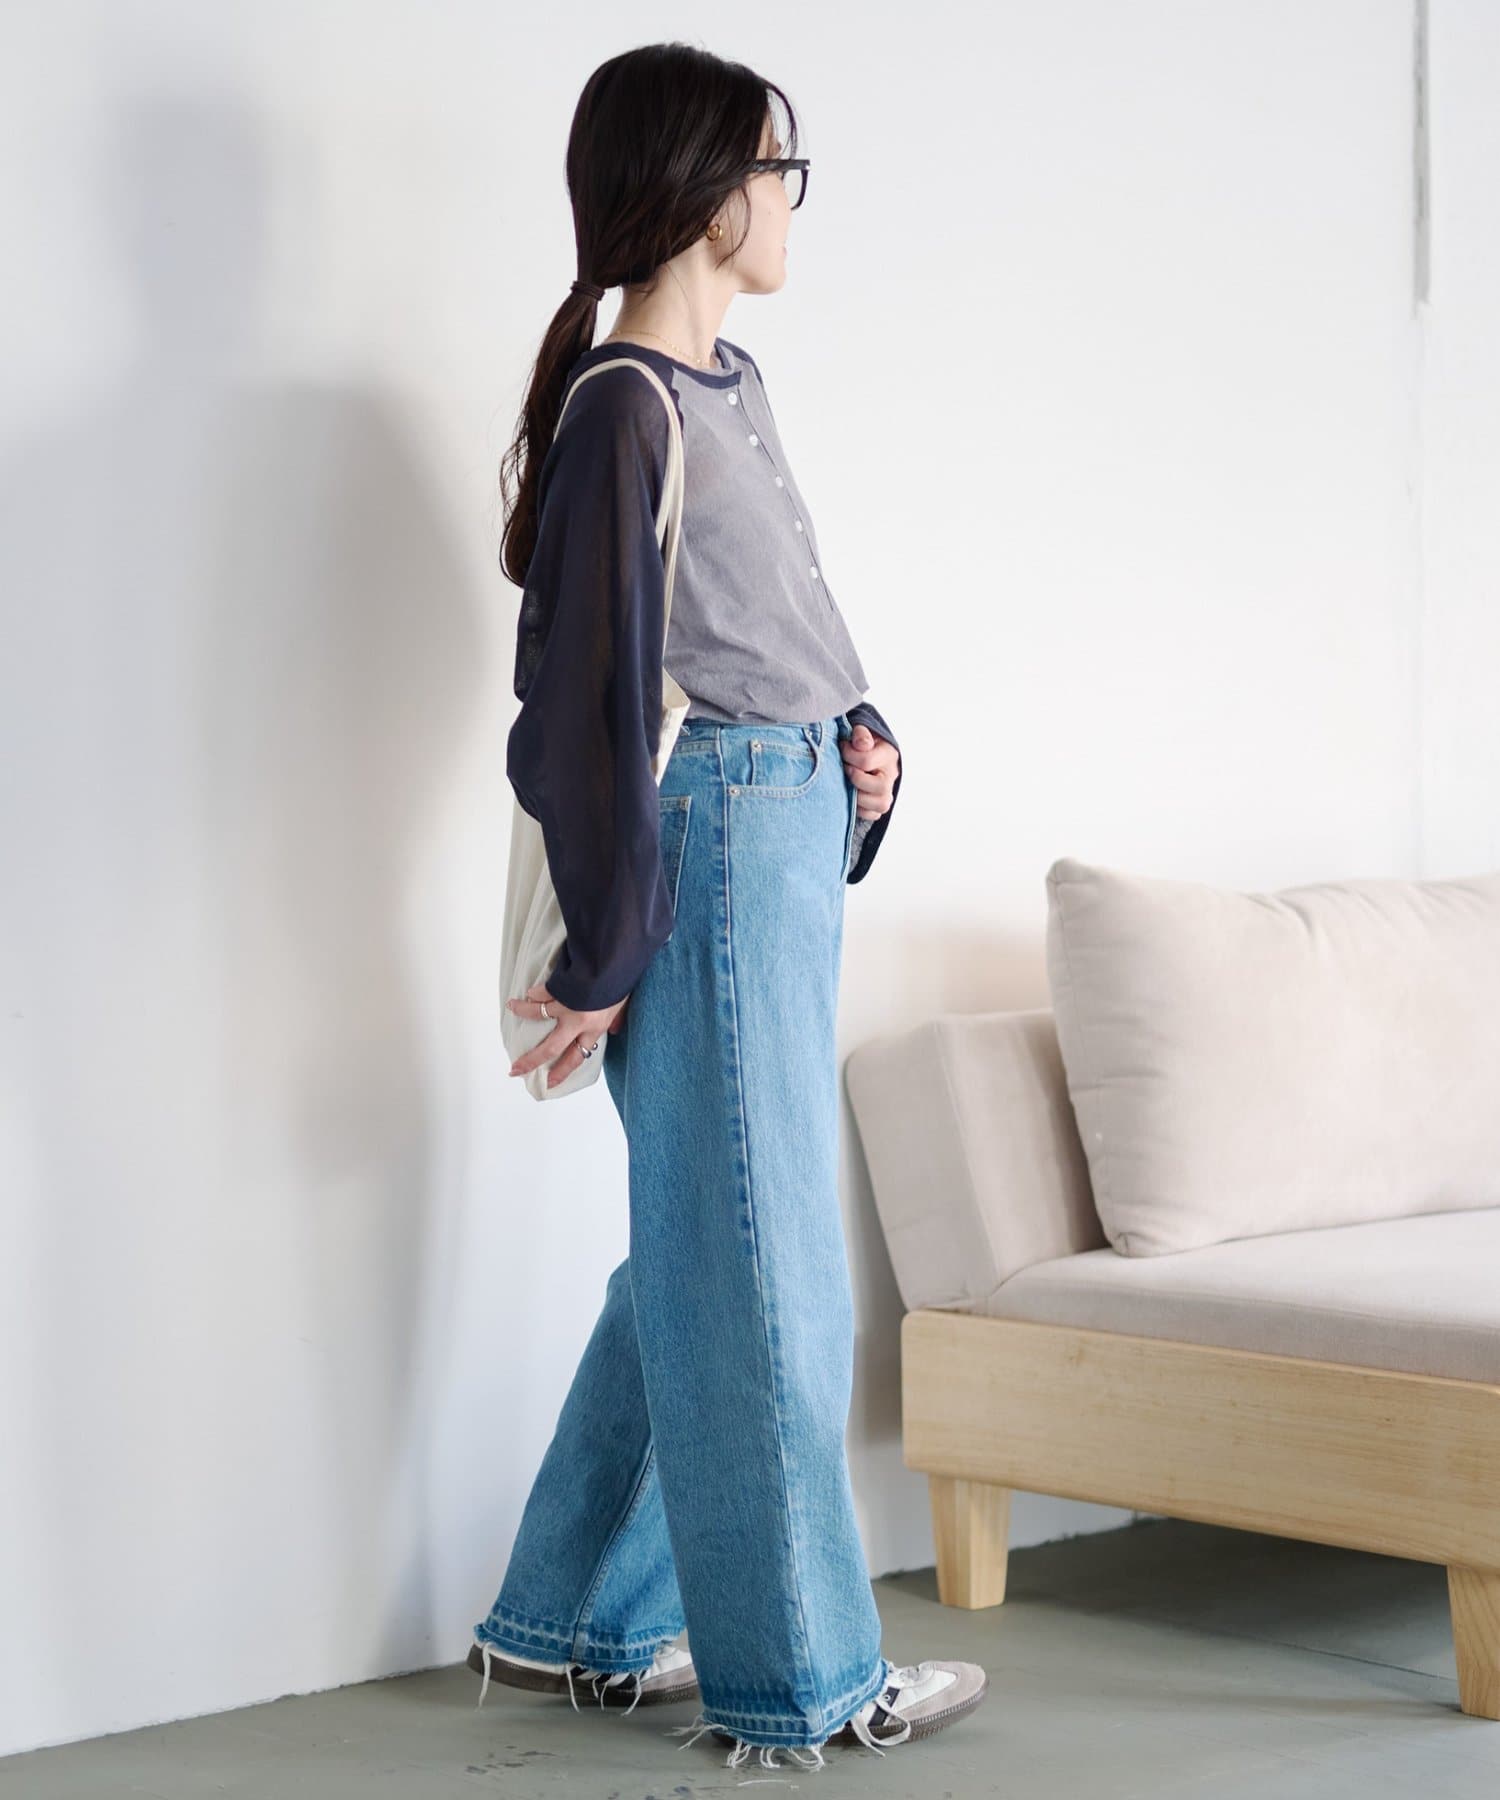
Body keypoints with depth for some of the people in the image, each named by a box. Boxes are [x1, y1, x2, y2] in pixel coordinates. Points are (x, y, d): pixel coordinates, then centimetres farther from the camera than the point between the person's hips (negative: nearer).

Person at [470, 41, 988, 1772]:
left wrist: (851, 726, 4)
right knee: (758, 1274, 0)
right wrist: (603, 956, -15)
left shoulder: (726, 385, 13)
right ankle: (796, 1676, 14)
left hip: (788, 844, 10)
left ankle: (571, 1620, 28)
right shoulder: (625, 408, -15)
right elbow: (588, 697, -16)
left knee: (702, 1256, 15)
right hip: (708, 857, -10)